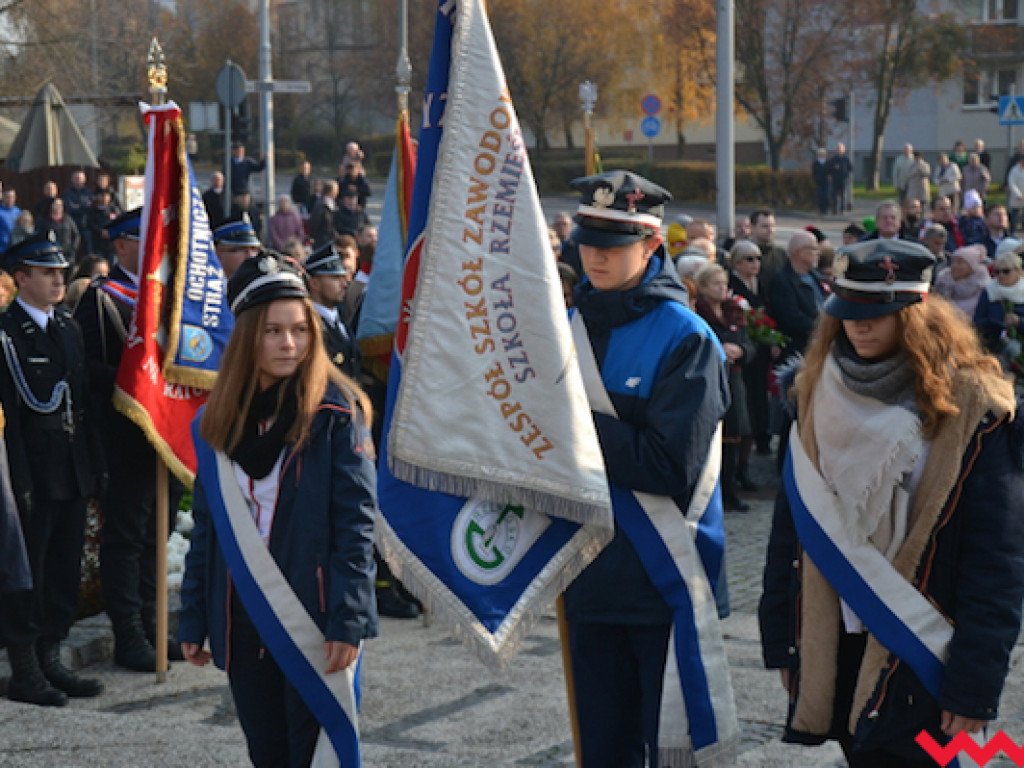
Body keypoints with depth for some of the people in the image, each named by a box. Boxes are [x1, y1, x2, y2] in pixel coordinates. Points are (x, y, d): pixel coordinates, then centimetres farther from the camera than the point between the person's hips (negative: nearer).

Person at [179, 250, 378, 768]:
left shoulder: (335, 410, -7)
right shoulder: (220, 418, 8)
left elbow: (356, 522, -11)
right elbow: (206, 526, 12)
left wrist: (347, 622, -16)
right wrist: (193, 620, 10)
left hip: (313, 618, -5)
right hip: (242, 617, 5)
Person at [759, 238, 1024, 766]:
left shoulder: (970, 408, -9)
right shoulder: (818, 392, 6)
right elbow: (791, 523, 9)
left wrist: (975, 683, -15)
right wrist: (781, 640, 6)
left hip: (915, 661, -4)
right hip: (833, 645, 4)